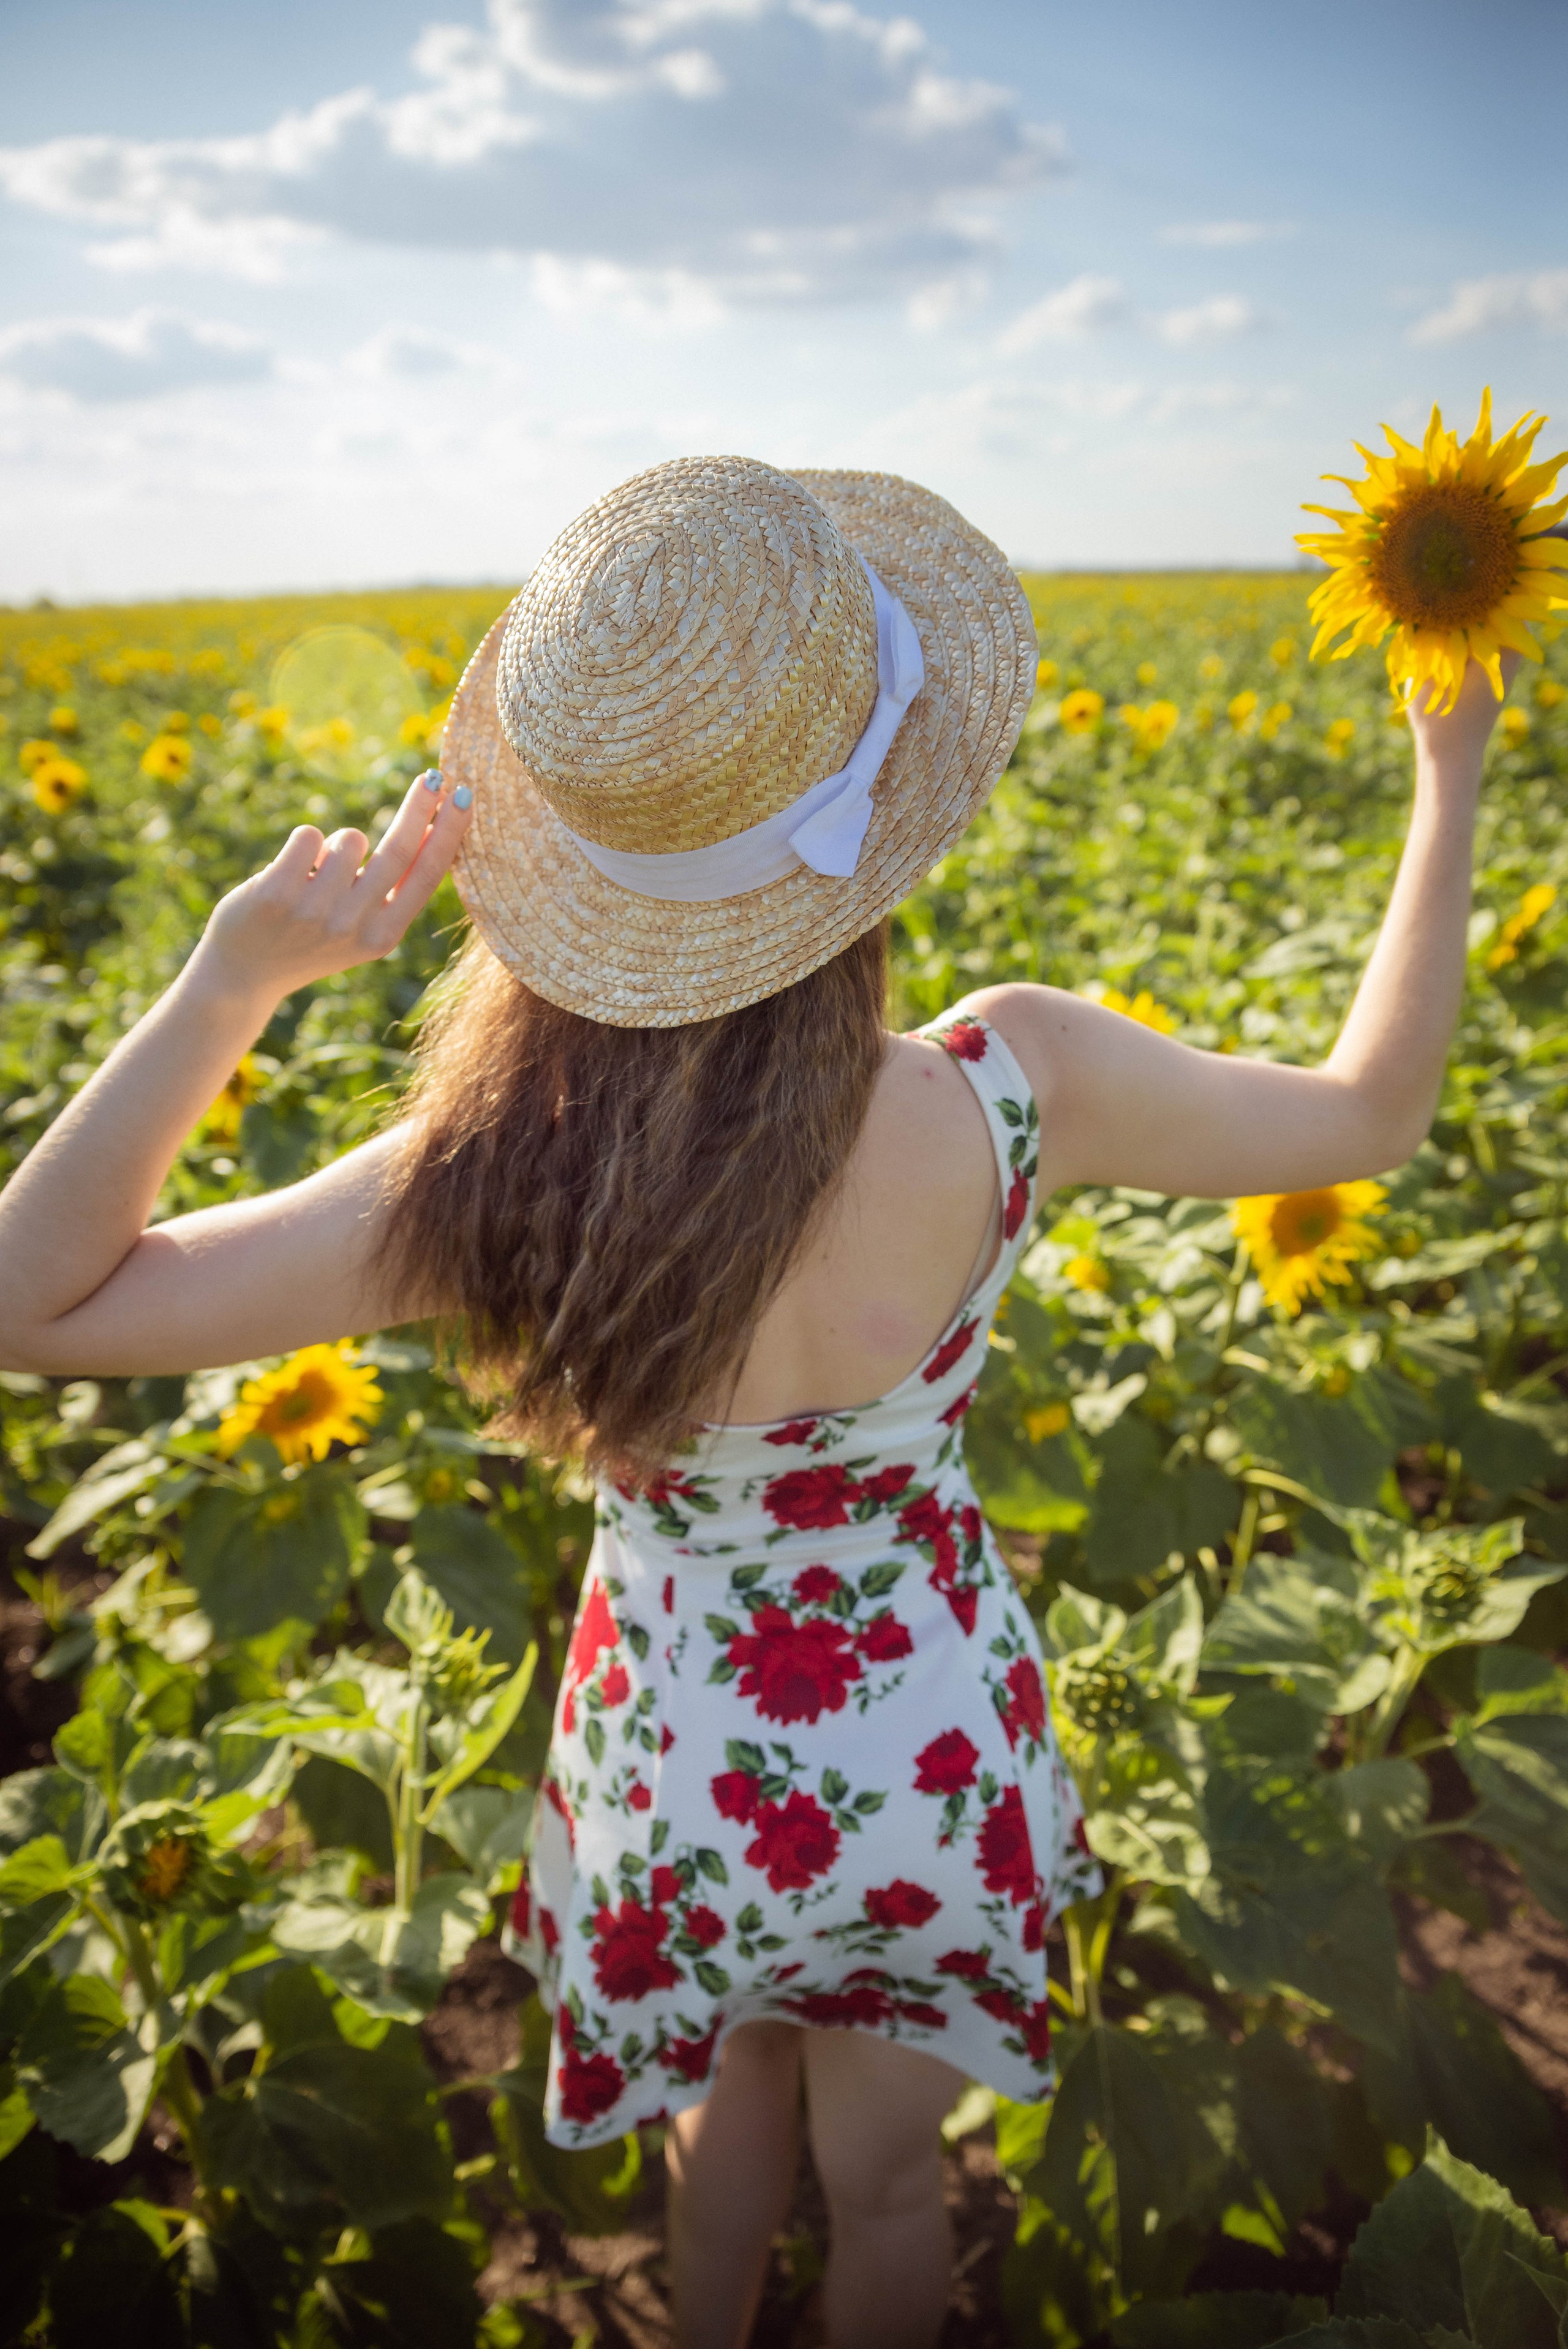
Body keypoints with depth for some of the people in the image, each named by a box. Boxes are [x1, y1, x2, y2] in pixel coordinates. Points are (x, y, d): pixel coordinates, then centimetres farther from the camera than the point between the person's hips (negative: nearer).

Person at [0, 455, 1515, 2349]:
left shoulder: (497, 1182, -32)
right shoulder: (1008, 1095, -30)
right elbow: (1372, 1113, -10)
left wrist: (231, 985, -29)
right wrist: (1452, 772, -1)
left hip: (677, 1766, 1)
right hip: (923, 1757, 0)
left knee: (729, 2112, 35)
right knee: (881, 2170, 30)